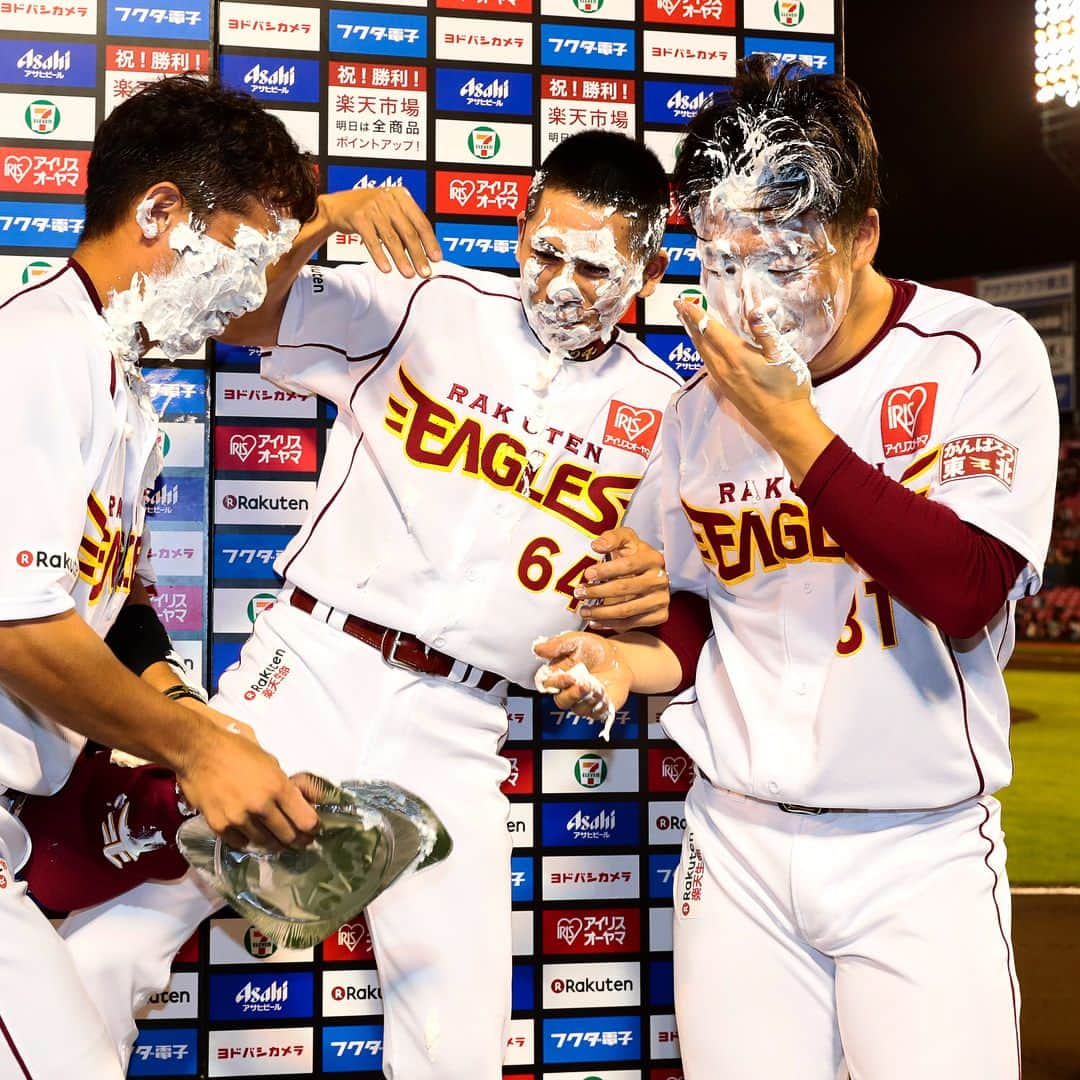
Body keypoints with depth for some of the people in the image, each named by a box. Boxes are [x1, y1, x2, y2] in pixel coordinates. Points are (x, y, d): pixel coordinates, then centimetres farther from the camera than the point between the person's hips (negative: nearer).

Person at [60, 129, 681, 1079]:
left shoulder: (661, 412, 7)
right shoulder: (426, 304, 2)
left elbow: (665, 596, 13)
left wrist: (652, 588, -10)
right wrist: (327, 218, -17)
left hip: (456, 732, 1)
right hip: (311, 668, -1)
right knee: (101, 948, -9)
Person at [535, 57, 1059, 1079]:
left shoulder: (983, 353, -7)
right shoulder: (703, 402, 4)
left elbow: (965, 592, -20)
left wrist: (794, 430, -21)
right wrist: (631, 659, -5)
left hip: (919, 851, -3)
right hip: (737, 842, 3)